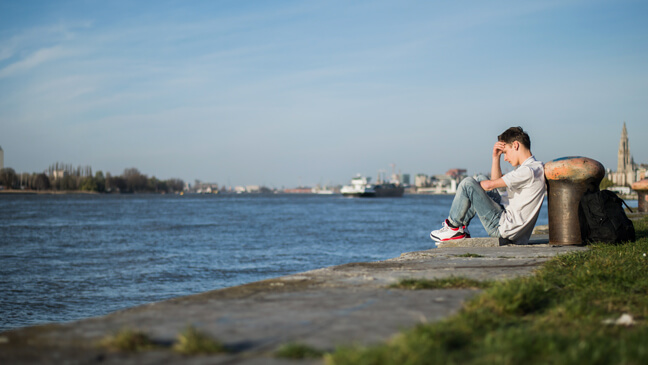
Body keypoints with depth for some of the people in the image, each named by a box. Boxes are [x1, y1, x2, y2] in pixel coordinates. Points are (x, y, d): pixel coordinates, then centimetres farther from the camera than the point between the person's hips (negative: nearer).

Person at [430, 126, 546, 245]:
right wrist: (496, 157, 7)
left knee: (468, 183, -11)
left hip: (504, 230, -10)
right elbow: (497, 183, 18)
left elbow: (489, 185, -18)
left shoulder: (528, 171, -20)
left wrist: (471, 185, 2)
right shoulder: (531, 167, 13)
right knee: (481, 179, 22)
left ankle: (453, 227, 5)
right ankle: (462, 226, 18)